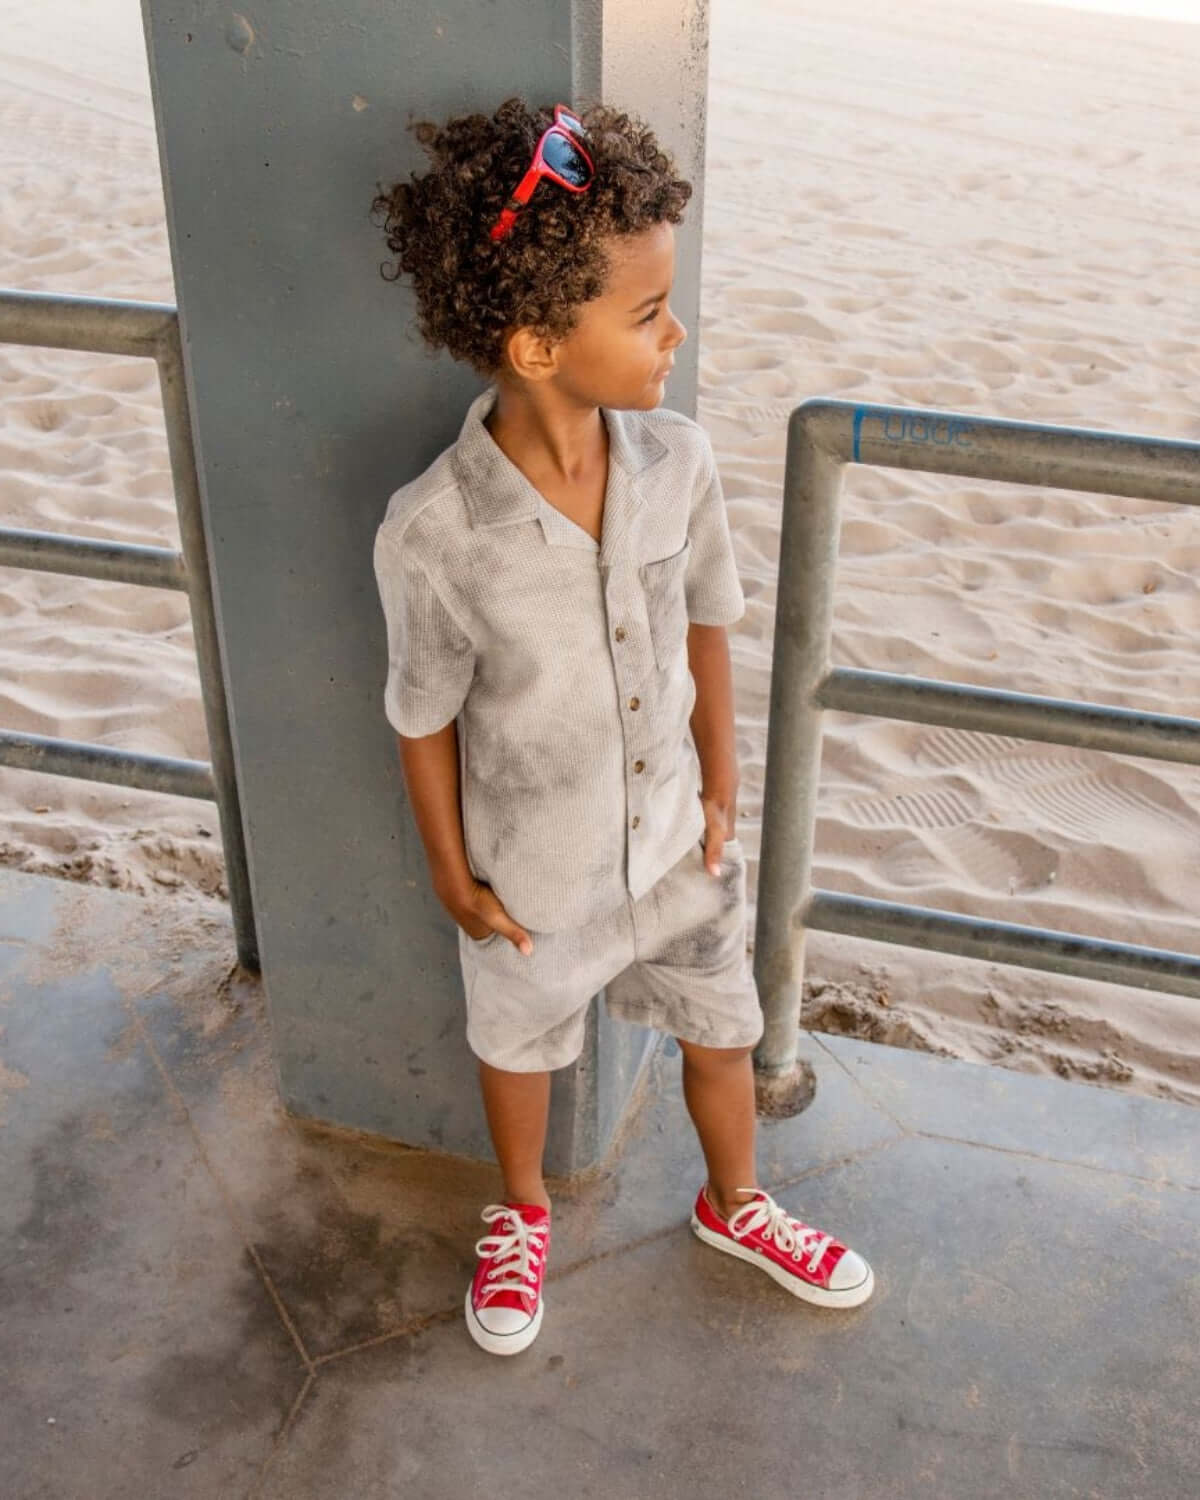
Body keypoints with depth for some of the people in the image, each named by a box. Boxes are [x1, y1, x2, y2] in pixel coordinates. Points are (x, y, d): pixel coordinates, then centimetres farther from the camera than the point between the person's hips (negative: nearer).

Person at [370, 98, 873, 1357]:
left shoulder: (677, 461, -17)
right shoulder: (432, 533, -29)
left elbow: (705, 624, -1)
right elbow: (425, 714, -14)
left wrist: (721, 784, 3)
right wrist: (451, 875, -4)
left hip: (676, 839, 4)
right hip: (533, 872, -3)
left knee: (722, 1028, 23)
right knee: (521, 1044, 24)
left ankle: (733, 1203, 56)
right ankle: (522, 1212, 57)